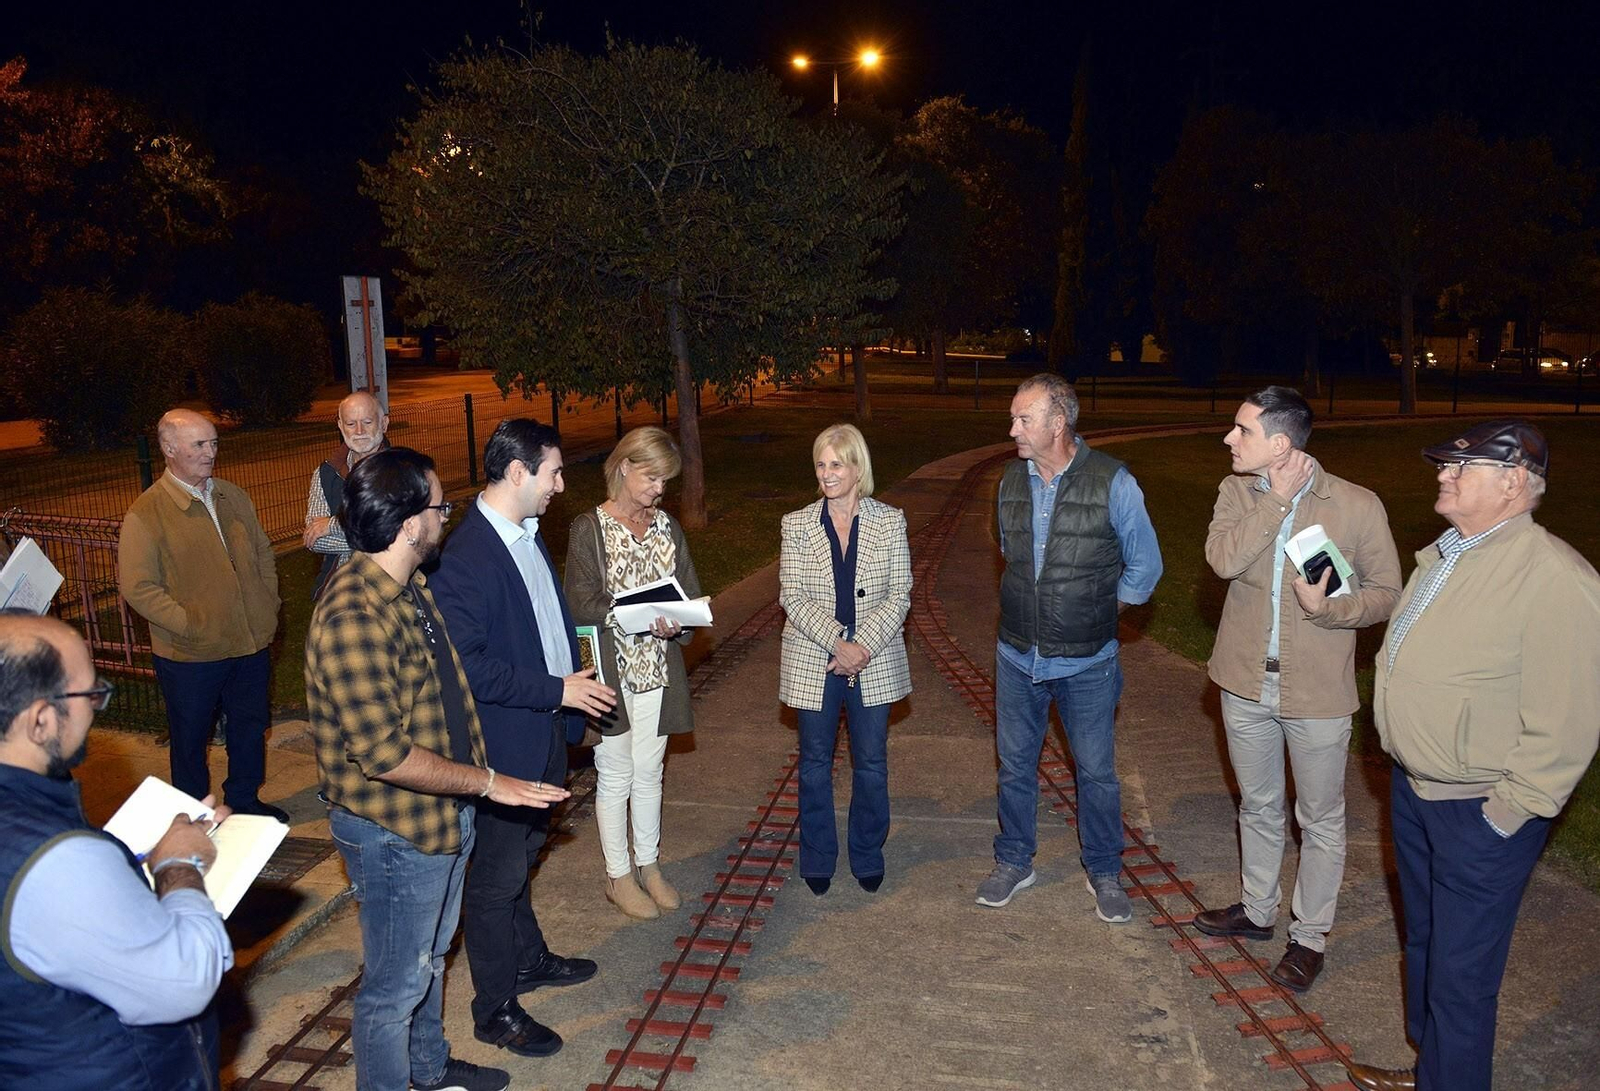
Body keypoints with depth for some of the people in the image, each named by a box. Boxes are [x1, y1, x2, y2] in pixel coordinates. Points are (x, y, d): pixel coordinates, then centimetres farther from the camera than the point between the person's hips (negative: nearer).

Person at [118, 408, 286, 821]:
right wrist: (189, 625, -19)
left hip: (251, 644, 5)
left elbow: (263, 554, 16)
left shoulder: (234, 497, 7)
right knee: (190, 740, 11)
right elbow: (137, 587, -15)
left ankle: (245, 802, 38)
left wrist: (269, 607, 6)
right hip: (191, 655, -5)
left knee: (250, 728, 19)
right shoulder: (146, 514, -12)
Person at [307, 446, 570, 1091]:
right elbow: (383, 753, -30)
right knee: (396, 985, 11)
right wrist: (487, 783, -23)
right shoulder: (353, 619, -30)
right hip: (393, 832, -10)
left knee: (430, 958, 28)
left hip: (442, 814, 10)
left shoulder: (409, 587, 3)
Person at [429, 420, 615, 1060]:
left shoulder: (527, 536, 5)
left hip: (543, 730, 9)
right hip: (502, 745, -9)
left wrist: (573, 677, 8)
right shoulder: (466, 557, -25)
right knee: (497, 876, 8)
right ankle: (495, 1009, 24)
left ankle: (528, 958, 45)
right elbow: (467, 666, -27)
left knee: (522, 856, 26)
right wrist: (556, 690, -24)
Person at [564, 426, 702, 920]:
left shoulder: (668, 527, 8)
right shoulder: (588, 528, -7)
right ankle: (618, 877, 23)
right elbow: (580, 603, -13)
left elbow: (690, 592, 7)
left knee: (649, 773, 16)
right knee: (615, 776, 8)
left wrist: (677, 622, -15)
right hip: (610, 673, -4)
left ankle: (649, 866, 31)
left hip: (658, 670, 4)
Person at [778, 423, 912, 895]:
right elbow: (792, 597, -7)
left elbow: (899, 595, -4)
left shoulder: (890, 521, -2)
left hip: (875, 663, 0)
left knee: (871, 764, 11)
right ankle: (817, 859, 28)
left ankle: (868, 857, 30)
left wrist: (865, 646, -16)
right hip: (813, 663, 0)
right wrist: (839, 644, -19)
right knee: (815, 763, 11)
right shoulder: (797, 524, -2)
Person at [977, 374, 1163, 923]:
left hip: (1087, 662, -3)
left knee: (1097, 773, 10)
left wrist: (1102, 611, 3)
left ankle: (1104, 874, 30)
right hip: (1017, 656, 4)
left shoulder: (1113, 482, -14)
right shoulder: (1011, 480, 0)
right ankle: (1014, 862, 34)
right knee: (1014, 765, 15)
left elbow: (1145, 565, -2)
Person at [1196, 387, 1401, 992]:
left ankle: (1309, 936, 31)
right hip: (1246, 684, 4)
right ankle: (1257, 910, 43)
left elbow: (1386, 594, -7)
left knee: (1320, 821, 13)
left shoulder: (1358, 506, -14)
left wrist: (1327, 605, -25)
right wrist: (1279, 497, -22)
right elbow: (1222, 558, -20)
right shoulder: (1236, 492, -3)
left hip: (1317, 693, -4)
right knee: (1258, 806, 22)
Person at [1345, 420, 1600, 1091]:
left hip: (1480, 813, -9)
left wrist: (1508, 812, -19)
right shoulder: (1444, 554, 5)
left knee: (1460, 972, 7)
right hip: (1414, 787, 9)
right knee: (1423, 942, 24)